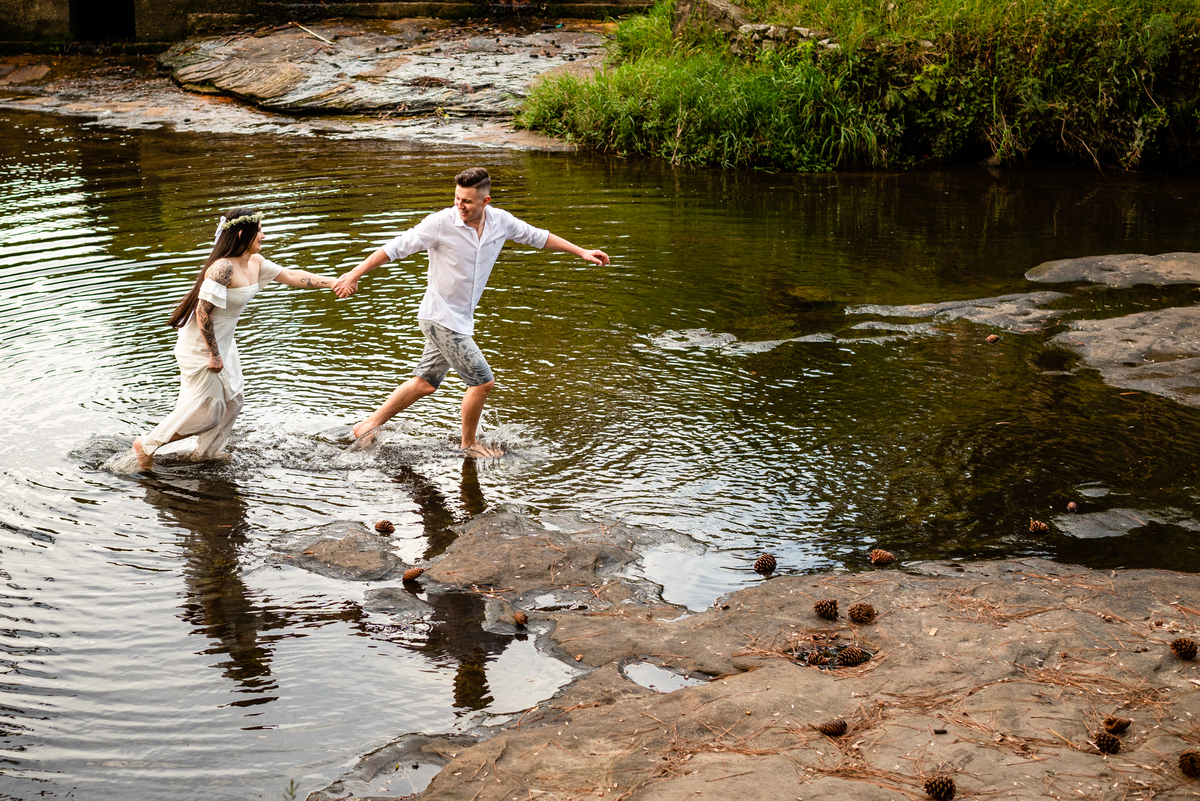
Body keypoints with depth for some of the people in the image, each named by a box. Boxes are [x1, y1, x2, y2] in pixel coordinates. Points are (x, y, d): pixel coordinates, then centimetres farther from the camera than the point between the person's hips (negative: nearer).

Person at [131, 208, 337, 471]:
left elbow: (292, 276, 11)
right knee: (205, 411, -1)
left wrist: (332, 282, 6)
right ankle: (147, 446, 15)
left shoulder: (255, 262, 0)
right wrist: (214, 355, -22)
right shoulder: (223, 268, -28)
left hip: (223, 342, 9)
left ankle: (207, 453, 35)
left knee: (231, 400, 16)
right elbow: (203, 312, -28)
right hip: (200, 347, -9)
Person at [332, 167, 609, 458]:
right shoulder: (441, 223, -18)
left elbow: (538, 237, 12)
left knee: (426, 383, 15)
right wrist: (355, 274, -12)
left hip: (461, 319, 7)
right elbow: (396, 248, -13)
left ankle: (368, 425, 27)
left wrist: (582, 252, 13)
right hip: (441, 317, -6)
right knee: (483, 381, -3)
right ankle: (469, 444, 19)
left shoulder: (500, 221, -3)